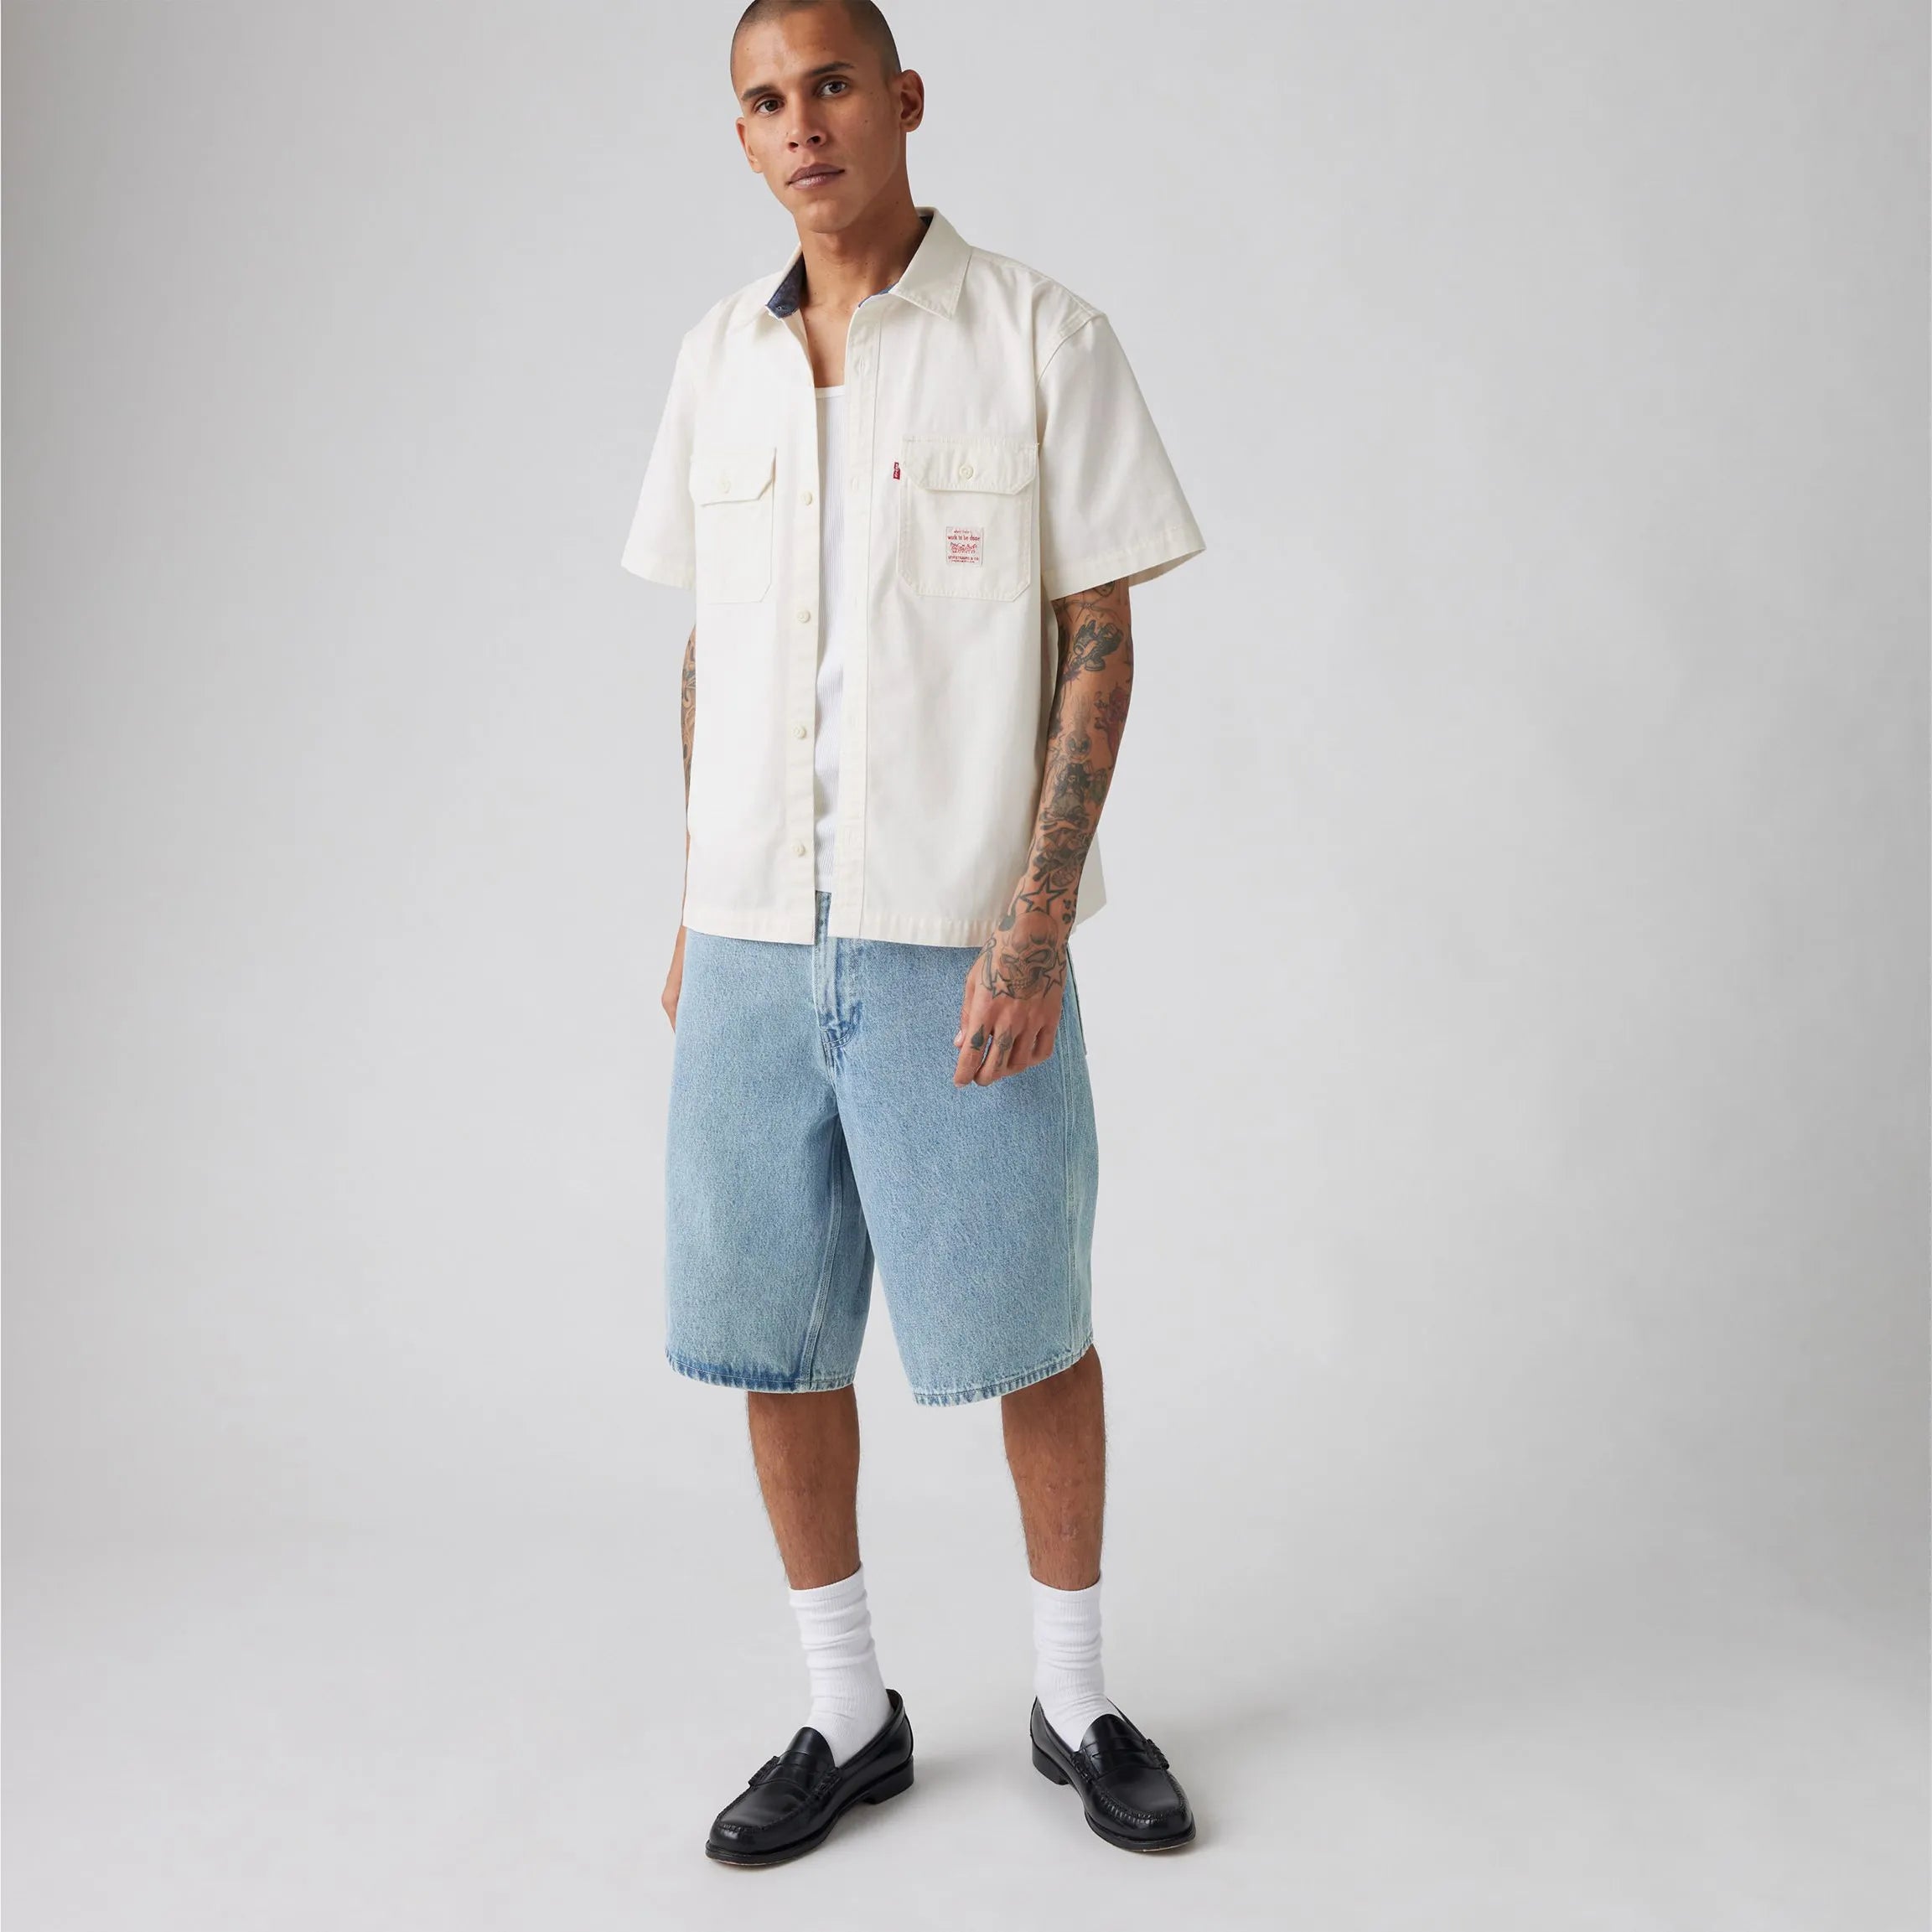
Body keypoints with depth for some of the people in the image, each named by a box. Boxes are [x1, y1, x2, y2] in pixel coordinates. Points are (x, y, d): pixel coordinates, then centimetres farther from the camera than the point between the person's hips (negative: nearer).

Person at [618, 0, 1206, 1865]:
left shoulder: (1039, 338, -3)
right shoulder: (719, 354, 11)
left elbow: (1099, 645, -5)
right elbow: (707, 646, 15)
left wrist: (1040, 921, -14)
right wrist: (695, 912, 12)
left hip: (956, 937, -4)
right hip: (753, 936, 5)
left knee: (1025, 1325, 5)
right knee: (766, 1328, 9)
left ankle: (1074, 1696, 27)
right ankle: (847, 1714, 27)